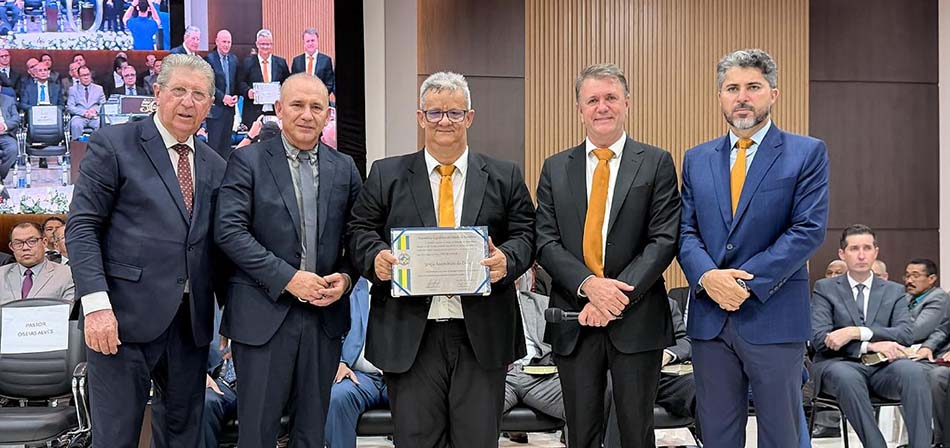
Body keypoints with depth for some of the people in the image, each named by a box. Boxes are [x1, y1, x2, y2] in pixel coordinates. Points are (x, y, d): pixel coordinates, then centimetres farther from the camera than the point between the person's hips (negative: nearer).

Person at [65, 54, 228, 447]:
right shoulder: (112, 145, -2)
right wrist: (96, 304, -17)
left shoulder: (214, 165, 14)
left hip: (192, 323, 5)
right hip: (125, 317, -5)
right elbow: (81, 227, -7)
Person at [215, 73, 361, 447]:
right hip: (264, 314, -3)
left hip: (325, 315, 4)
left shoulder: (345, 169, 10)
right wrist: (288, 278, -17)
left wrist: (346, 278, -8)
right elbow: (229, 230, -11)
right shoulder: (248, 161, -2)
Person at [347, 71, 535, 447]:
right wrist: (376, 258, -13)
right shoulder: (386, 175, 9)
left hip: (482, 335, 0)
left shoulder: (504, 177, 10)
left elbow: (525, 234, 6)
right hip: (409, 335, 0)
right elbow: (361, 230, 8)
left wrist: (507, 260, -15)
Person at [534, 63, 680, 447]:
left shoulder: (656, 163, 2)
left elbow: (664, 239, -6)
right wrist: (588, 285, -15)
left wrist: (619, 294, -16)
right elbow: (546, 242, 1)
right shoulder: (555, 169, 9)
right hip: (573, 323, 2)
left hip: (636, 320, -2)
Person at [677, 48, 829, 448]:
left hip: (774, 316, -3)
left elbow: (809, 230, -9)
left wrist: (748, 281, -15)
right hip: (709, 318, 4)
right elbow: (685, 230, 7)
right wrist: (707, 276, -12)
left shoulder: (807, 153, 0)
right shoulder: (696, 159, 11)